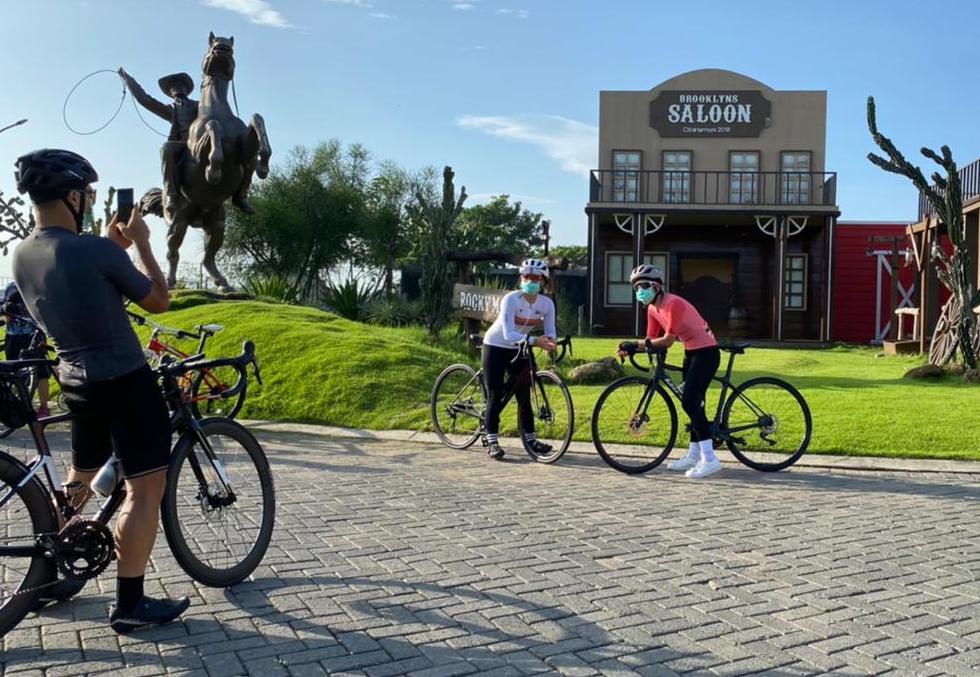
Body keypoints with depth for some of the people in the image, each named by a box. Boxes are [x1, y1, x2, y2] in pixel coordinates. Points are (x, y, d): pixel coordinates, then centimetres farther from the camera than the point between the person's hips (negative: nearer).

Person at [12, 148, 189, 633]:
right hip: (125, 381, -8)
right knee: (145, 488, -1)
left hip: (76, 382, 8)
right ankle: (129, 604, 3)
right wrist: (140, 242, 3)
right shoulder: (95, 251, -20)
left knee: (80, 478, 24)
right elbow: (158, 301, -7)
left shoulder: (21, 256, 3)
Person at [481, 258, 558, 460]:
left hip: (518, 350, 4)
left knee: (524, 395, 5)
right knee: (495, 396, -5)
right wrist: (535, 341, -46)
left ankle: (530, 439, 13)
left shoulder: (546, 303, -12)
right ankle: (492, 442, 0)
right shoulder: (511, 299, -26)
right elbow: (508, 333, -33)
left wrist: (550, 341, -38)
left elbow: (550, 331, -14)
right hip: (496, 347, -4)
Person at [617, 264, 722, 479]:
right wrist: (630, 348, -14)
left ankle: (710, 459, -14)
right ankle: (694, 455, 20)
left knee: (689, 403, -16)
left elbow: (668, 340, -25)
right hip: (691, 352, 10)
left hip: (706, 351, -9)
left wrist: (636, 345, -25)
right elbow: (651, 340, 4)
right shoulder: (653, 309, 5)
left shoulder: (672, 304, -22)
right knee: (693, 403, 12)